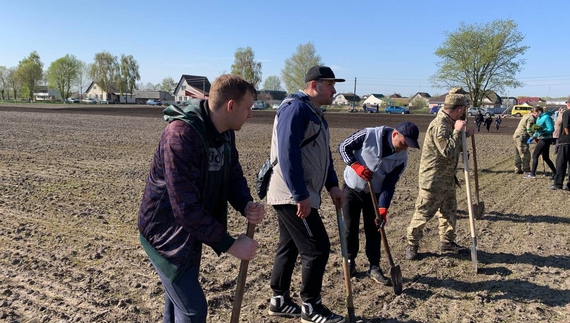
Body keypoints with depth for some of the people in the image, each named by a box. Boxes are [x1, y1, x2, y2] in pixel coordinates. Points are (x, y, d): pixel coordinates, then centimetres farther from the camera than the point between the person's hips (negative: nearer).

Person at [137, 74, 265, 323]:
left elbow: (234, 176, 5)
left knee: (178, 302, 24)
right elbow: (186, 208, -34)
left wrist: (247, 205, -17)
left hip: (190, 231, 9)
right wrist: (230, 245, -28)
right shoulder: (181, 135, -31)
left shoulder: (226, 133, -3)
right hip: (166, 234, -9)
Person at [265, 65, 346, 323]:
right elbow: (288, 154, -25)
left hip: (295, 195, 10)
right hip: (292, 195, -10)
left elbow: (322, 154, 22)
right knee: (317, 248, -3)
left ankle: (279, 301, 29)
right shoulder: (295, 108, -16)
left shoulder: (315, 113, 16)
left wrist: (332, 186, 13)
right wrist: (301, 195, -25)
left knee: (289, 247, 16)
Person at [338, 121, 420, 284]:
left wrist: (383, 208, -22)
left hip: (374, 193, 2)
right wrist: (356, 165, -27)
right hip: (351, 188, -2)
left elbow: (389, 185, -12)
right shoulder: (368, 135, -22)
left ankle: (374, 267, 17)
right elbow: (343, 147, -13)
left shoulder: (401, 158, -13)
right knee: (350, 227, 6)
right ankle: (350, 262, 23)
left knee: (373, 230, 5)